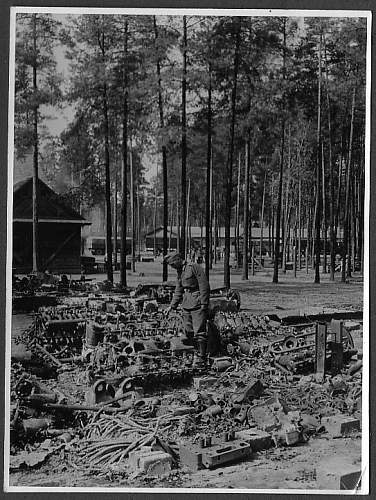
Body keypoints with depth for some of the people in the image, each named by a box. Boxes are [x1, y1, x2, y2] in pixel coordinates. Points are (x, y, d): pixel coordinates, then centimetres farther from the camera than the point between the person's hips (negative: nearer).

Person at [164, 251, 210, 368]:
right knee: (189, 332, 8)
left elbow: (204, 285, -14)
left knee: (199, 331, -9)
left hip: (197, 303, -8)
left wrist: (203, 303, -17)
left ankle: (201, 358, -4)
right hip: (186, 304, 8)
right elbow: (178, 291, 20)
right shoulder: (180, 272, 16)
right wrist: (172, 306, 12)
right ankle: (198, 351, 21)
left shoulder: (194, 267, -10)